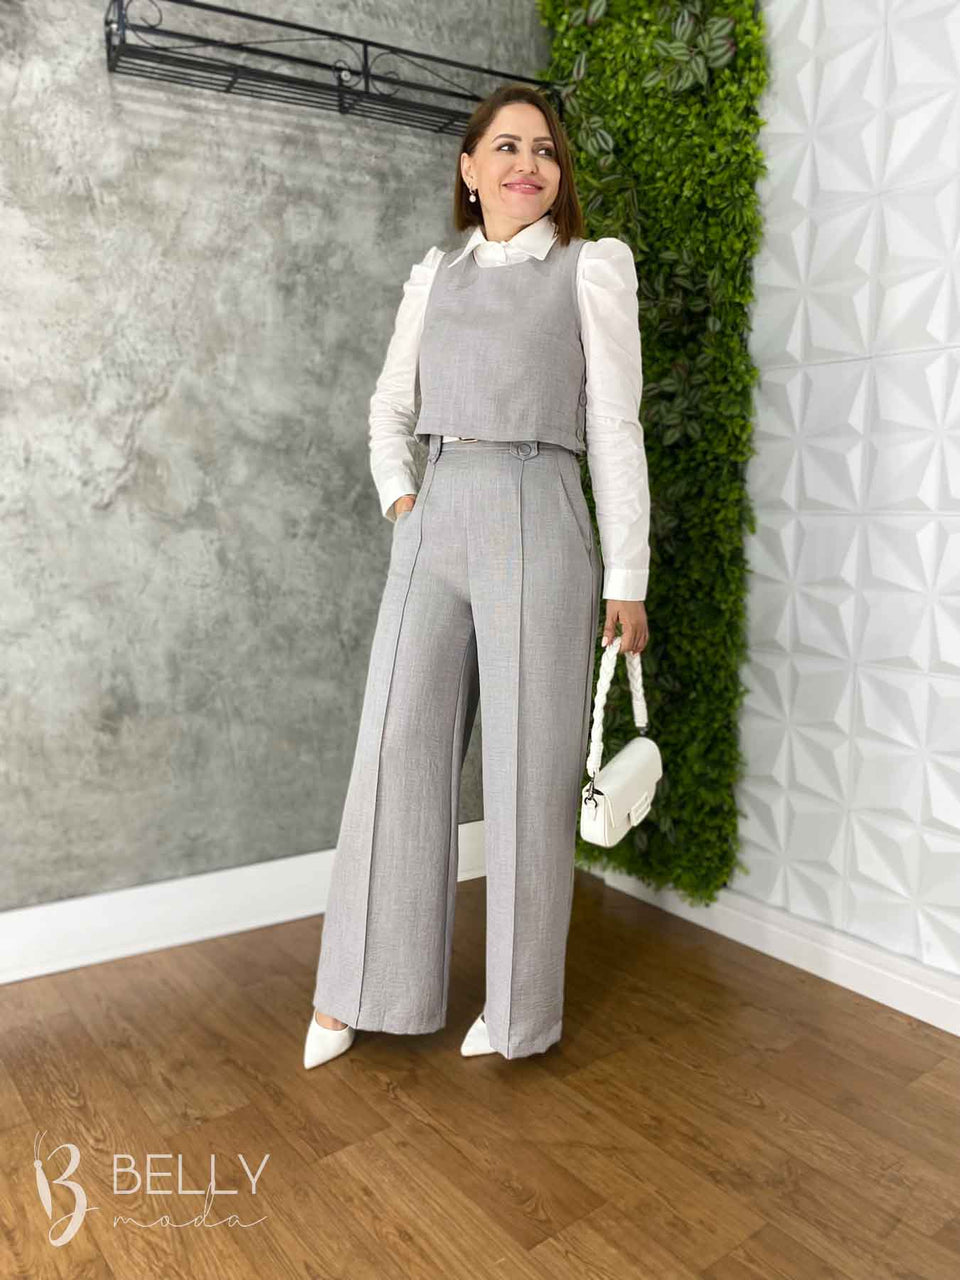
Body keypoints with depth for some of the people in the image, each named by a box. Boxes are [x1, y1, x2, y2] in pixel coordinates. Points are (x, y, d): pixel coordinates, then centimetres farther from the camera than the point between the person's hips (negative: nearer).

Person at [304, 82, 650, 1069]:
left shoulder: (591, 267, 6)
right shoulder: (433, 276, 17)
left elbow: (614, 430, 1)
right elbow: (390, 409, 22)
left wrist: (627, 581, -3)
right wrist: (400, 499, 2)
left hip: (534, 524, -3)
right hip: (433, 529, 4)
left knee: (527, 769, 2)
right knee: (397, 753, 4)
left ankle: (516, 1004, 21)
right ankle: (360, 988, 20)